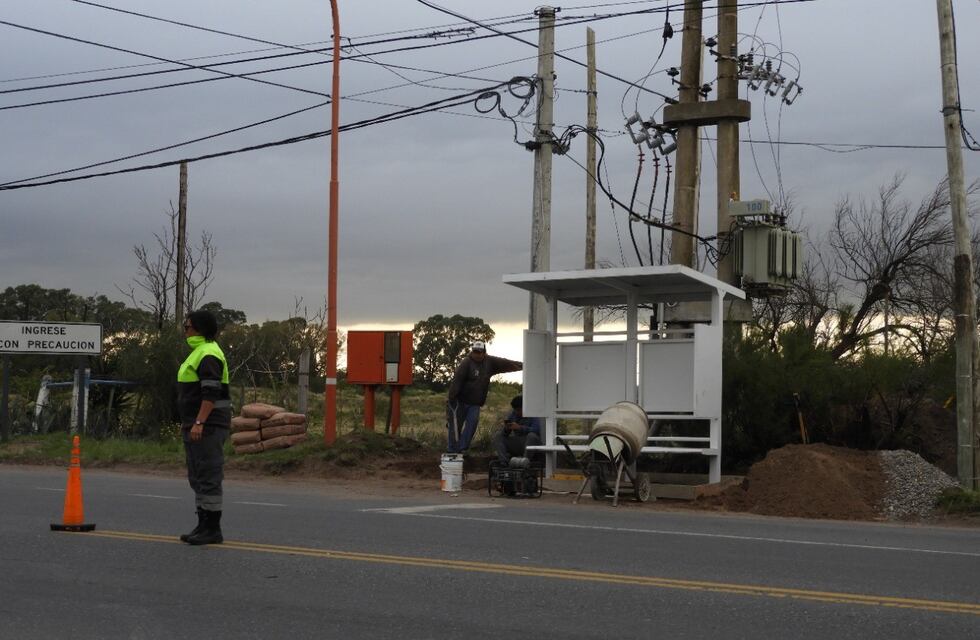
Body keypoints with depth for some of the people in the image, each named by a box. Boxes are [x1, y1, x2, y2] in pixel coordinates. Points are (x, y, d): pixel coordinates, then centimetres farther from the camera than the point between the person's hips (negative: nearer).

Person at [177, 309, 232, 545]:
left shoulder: (208, 354, -15)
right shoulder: (199, 352, 19)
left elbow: (211, 393, -23)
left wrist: (199, 423, -29)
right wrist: (187, 423, 24)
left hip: (208, 426, -11)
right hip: (195, 426, 11)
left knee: (208, 477, -8)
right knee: (198, 478, 12)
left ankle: (213, 530, -5)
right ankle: (204, 526, 16)